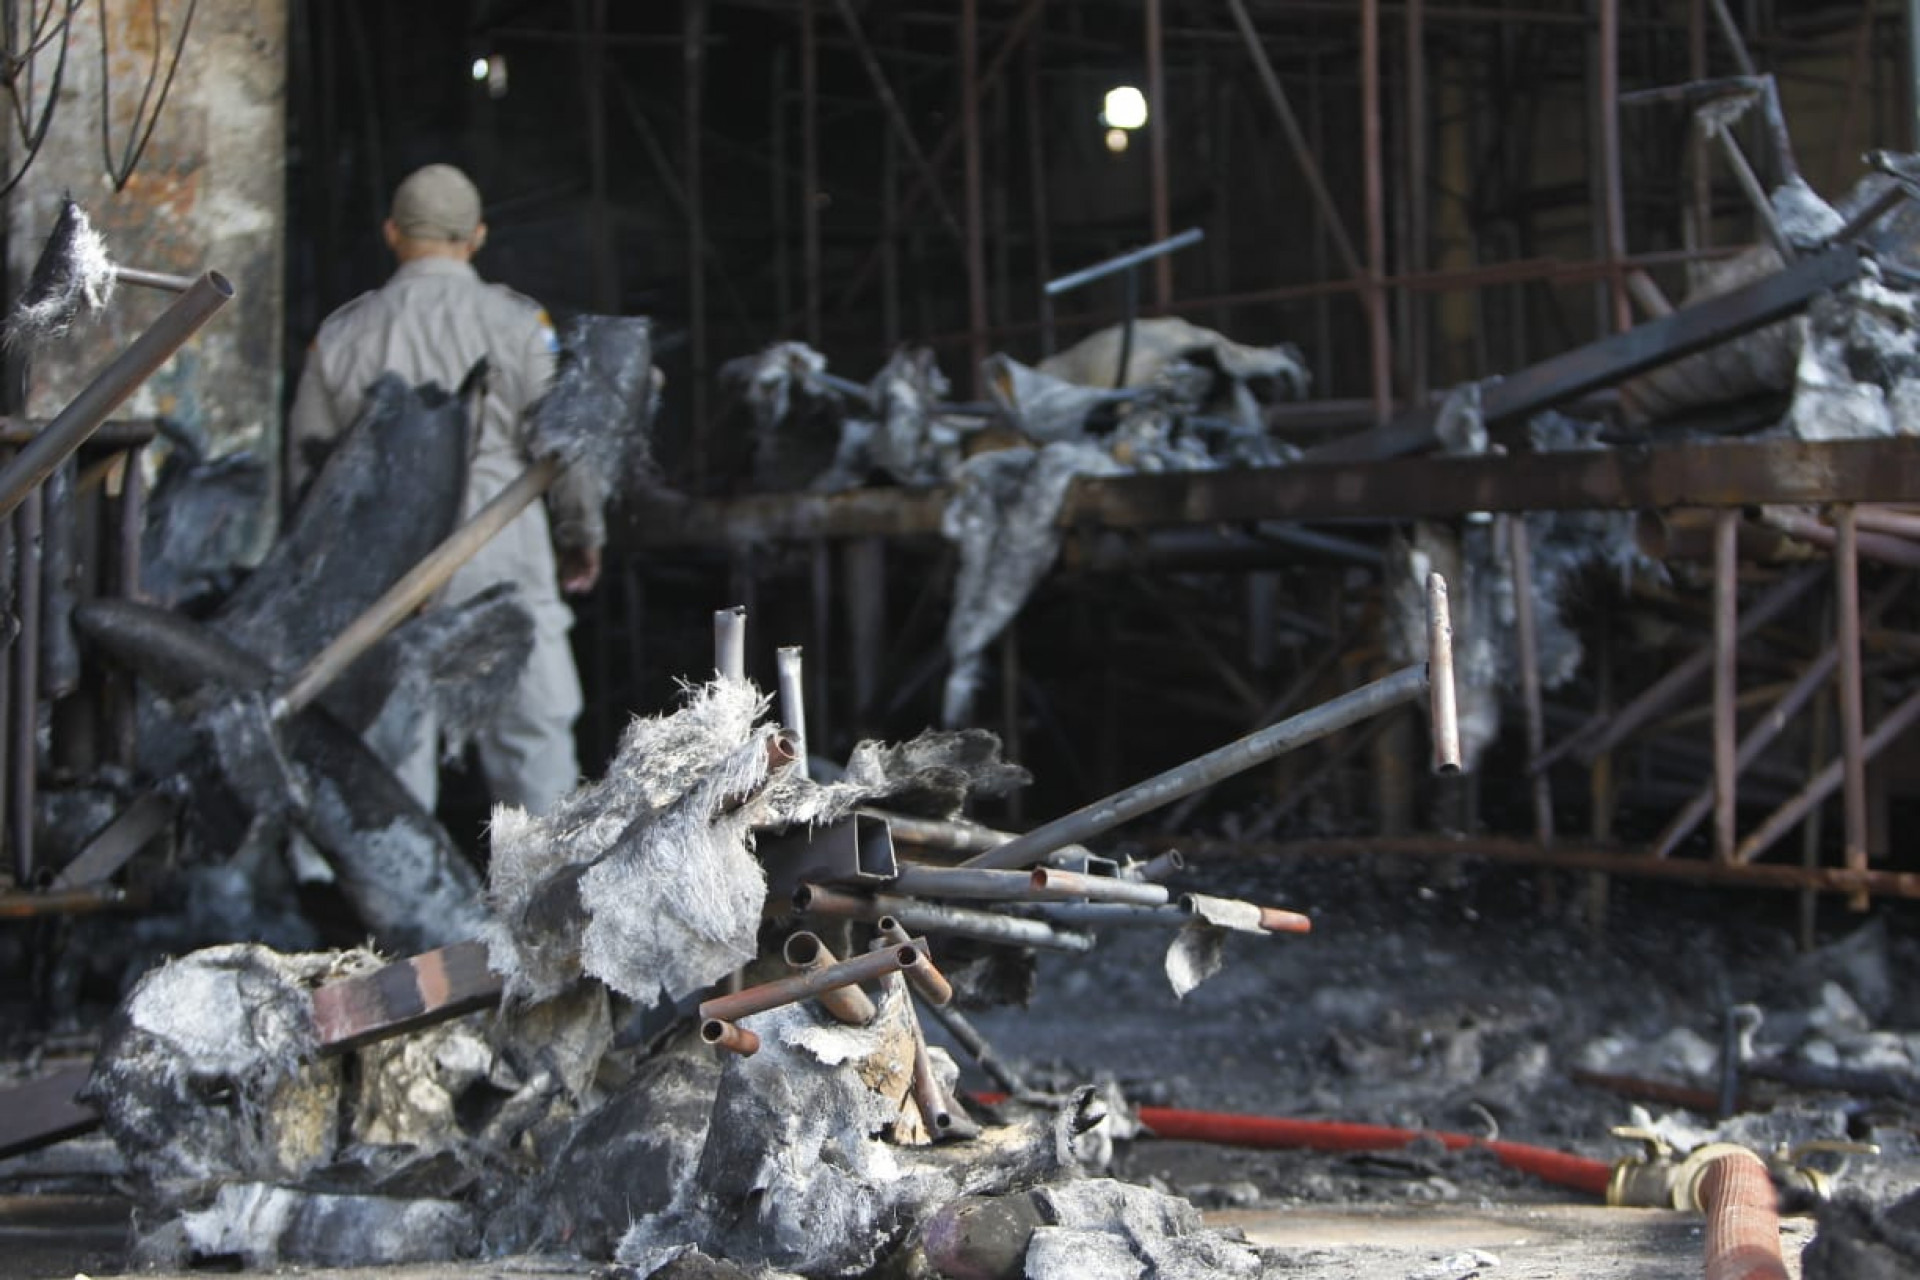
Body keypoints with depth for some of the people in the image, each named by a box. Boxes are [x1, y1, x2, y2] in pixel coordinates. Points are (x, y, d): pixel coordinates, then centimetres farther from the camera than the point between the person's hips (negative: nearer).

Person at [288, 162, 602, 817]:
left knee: (395, 745, 8)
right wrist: (582, 538, 11)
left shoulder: (340, 336, 6)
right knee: (533, 733, 4)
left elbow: (309, 462, 11)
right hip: (502, 566, -2)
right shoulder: (517, 323, -3)